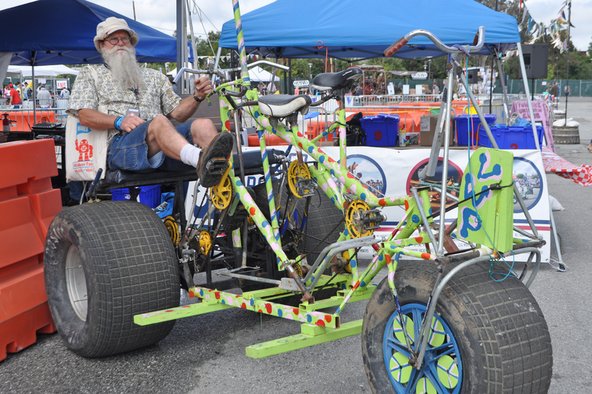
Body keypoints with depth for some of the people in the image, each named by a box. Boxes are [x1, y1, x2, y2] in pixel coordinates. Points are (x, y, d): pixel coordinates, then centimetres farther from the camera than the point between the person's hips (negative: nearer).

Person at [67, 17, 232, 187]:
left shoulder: (155, 76, 33)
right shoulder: (90, 74, 25)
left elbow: (177, 112, 24)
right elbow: (84, 116, 9)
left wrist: (198, 96, 2)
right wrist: (119, 121, -9)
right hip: (119, 143, -4)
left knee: (203, 124, -26)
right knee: (159, 122, -37)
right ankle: (202, 160, -67)